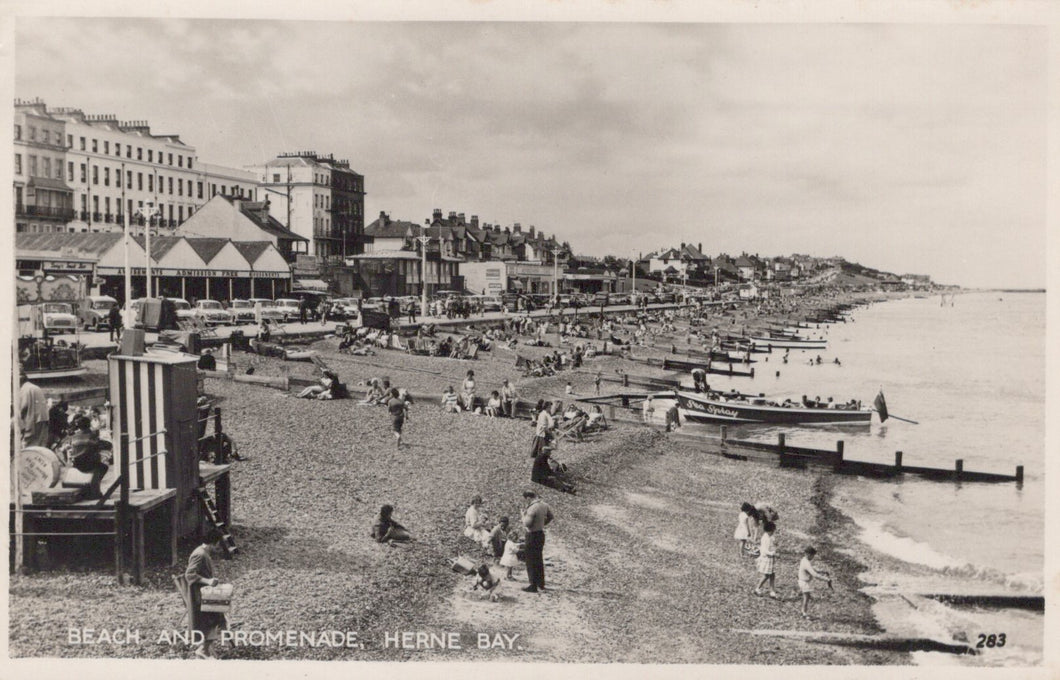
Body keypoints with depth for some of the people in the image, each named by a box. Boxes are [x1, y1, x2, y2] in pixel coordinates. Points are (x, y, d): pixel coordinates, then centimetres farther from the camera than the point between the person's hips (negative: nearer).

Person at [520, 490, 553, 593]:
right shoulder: (544, 505, 4)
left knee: (531, 562, 0)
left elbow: (526, 524, -25)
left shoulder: (532, 508, -24)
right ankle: (541, 585, 28)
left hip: (533, 535, -9)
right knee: (539, 561, 19)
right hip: (541, 533, 9)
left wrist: (524, 514, -10)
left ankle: (534, 586, 2)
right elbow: (550, 517, 17)